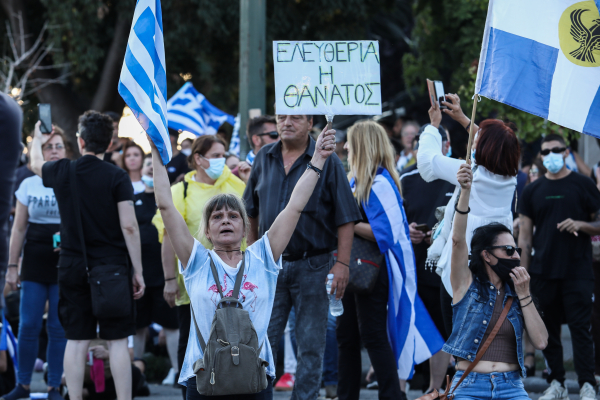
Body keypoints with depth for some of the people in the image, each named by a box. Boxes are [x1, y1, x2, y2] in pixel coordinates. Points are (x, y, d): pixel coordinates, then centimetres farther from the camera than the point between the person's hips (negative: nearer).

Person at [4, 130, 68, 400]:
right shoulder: (29, 185, 7)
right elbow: (19, 229, 10)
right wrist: (12, 266, 6)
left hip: (65, 263, -2)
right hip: (34, 262, 2)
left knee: (59, 327, 0)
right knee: (28, 325, -1)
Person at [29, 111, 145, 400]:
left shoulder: (62, 172, 1)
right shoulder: (117, 177, -8)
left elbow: (36, 164, 25)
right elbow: (129, 226, -11)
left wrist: (37, 139, 47)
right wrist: (138, 271, -4)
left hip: (73, 268, 2)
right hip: (112, 267, -2)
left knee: (76, 341, 6)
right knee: (117, 341, 0)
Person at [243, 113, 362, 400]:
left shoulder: (327, 161, -5)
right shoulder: (264, 159, 7)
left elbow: (345, 218, -7)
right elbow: (252, 212, 17)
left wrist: (342, 263, -13)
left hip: (313, 266, -3)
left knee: (310, 346, 3)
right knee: (262, 340, 2)